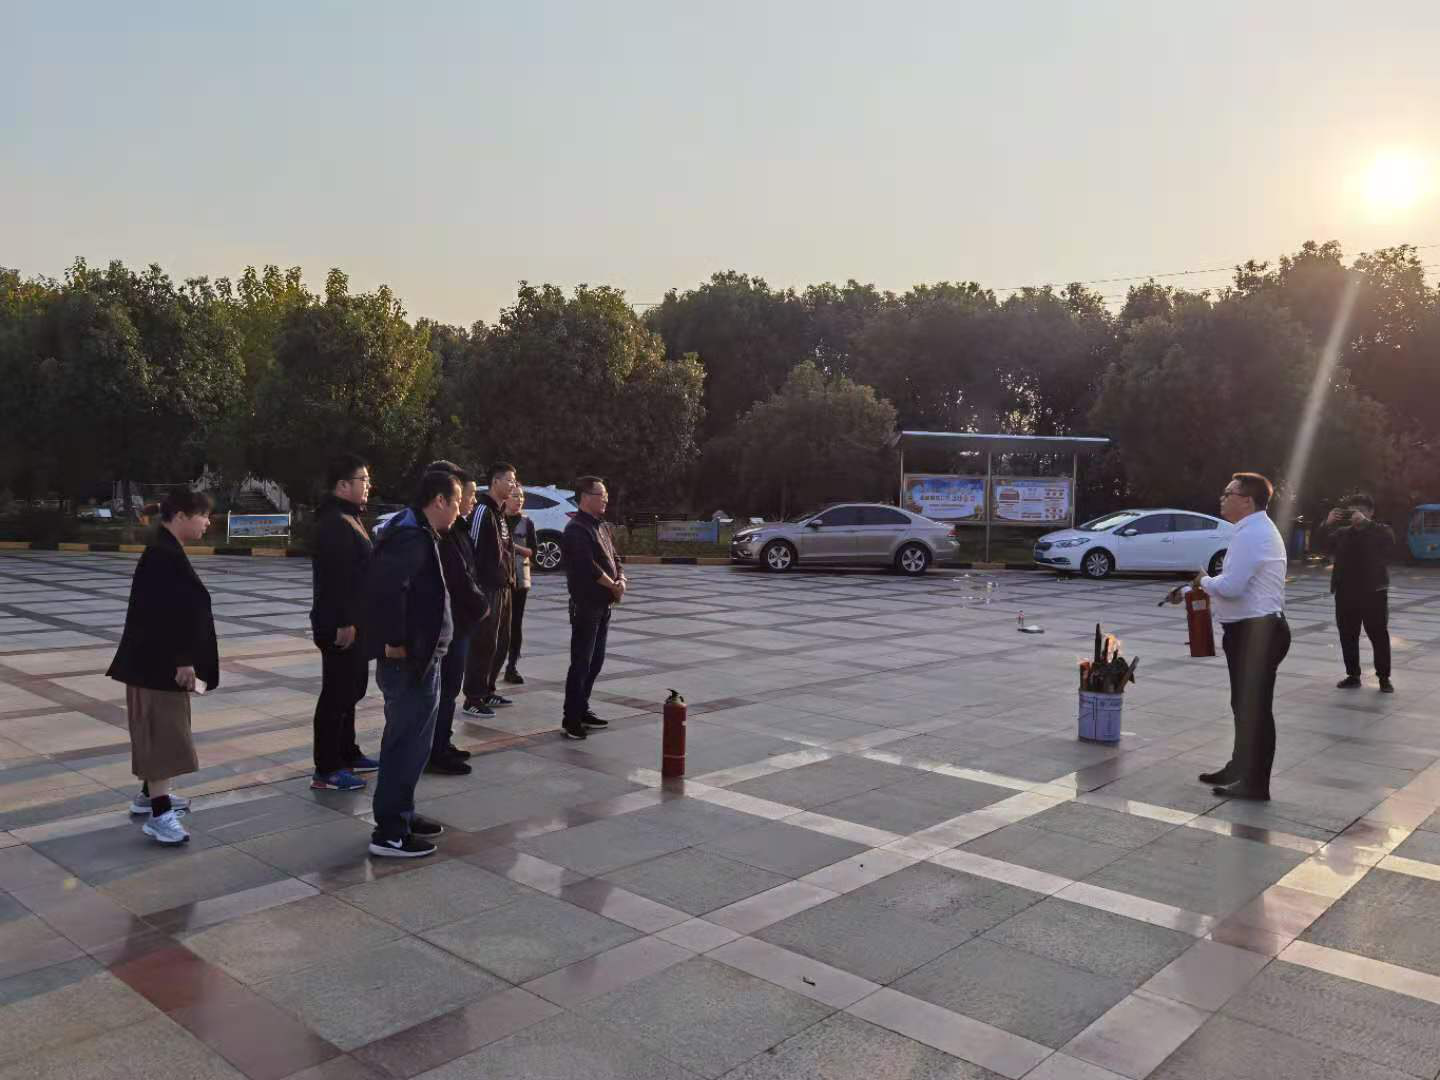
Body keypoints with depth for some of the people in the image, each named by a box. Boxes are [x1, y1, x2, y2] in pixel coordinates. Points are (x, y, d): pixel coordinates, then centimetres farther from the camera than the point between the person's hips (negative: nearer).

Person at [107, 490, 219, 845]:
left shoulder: (169, 552, 12)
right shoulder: (162, 555, -20)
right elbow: (166, 614, -25)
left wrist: (184, 659, 22)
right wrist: (183, 660, -23)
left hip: (162, 659, 11)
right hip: (160, 661, -11)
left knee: (161, 731, 20)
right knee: (162, 731, -7)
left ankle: (151, 794, 33)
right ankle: (159, 814, -4)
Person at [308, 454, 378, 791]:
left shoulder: (349, 518, 16)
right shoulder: (333, 523, -18)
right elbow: (335, 578, -25)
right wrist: (344, 623, -27)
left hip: (353, 623, 11)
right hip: (339, 626, -11)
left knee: (351, 689, 19)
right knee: (336, 693, -6)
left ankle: (347, 754, 32)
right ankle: (326, 771, 0)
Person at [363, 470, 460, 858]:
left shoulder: (416, 532, 13)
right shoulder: (413, 537, -19)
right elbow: (387, 584, -33)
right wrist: (395, 641, -25)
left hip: (420, 658, 10)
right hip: (410, 660, -10)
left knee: (409, 740, 19)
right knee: (408, 743, -2)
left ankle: (401, 814, 32)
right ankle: (389, 833, 6)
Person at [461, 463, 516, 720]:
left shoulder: (500, 512, 16)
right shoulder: (483, 510, -14)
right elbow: (471, 550, -18)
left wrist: (508, 577, 15)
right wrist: (475, 587, -19)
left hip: (503, 587, 10)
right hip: (487, 589, -10)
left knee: (501, 642, 15)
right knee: (483, 643, -5)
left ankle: (487, 692, 26)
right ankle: (473, 700, 2)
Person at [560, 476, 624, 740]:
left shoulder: (602, 526, 15)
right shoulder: (576, 529, -15)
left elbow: (613, 558, 15)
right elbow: (589, 567, -23)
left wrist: (621, 580, -5)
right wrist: (614, 586, -10)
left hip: (604, 604, 9)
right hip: (586, 604, -9)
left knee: (596, 661, 15)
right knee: (581, 663, -5)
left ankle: (582, 710, 26)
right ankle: (571, 719, 2)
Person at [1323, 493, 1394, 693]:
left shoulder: (1380, 530, 1)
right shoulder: (1341, 533, 11)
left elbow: (1389, 543, -20)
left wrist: (1365, 522, -26)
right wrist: (1327, 524, -18)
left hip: (1373, 593, -3)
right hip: (1345, 594, 4)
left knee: (1379, 636, 2)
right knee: (1348, 637, 6)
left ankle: (1384, 677, 11)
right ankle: (1353, 675, 16)